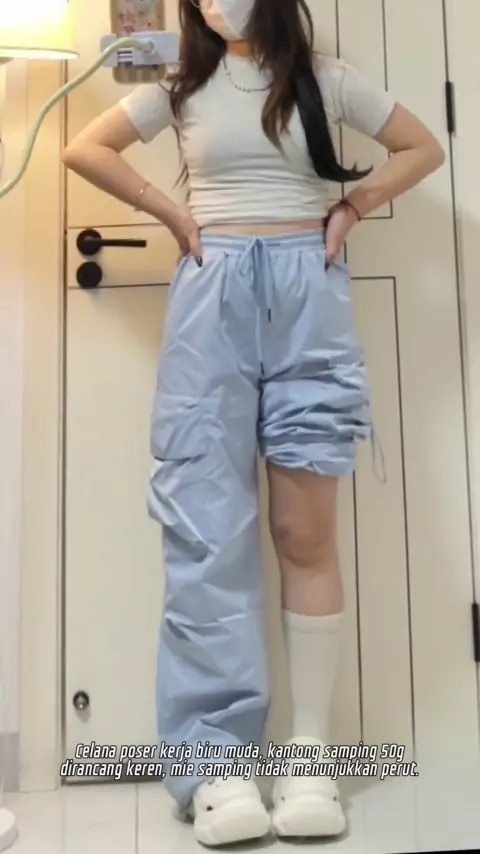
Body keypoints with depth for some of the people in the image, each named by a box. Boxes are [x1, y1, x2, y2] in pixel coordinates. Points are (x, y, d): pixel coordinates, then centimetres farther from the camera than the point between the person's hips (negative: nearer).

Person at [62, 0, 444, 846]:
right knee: (208, 525, -8)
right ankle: (217, 762, -2)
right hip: (215, 296, 1)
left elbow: (423, 148, 18)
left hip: (309, 293, 0)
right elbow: (85, 149, 15)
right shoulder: (181, 86, 16)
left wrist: (349, 209, 5)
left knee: (306, 528, -6)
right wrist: (172, 213, 4)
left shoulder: (324, 77, 14)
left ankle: (310, 752, 3)